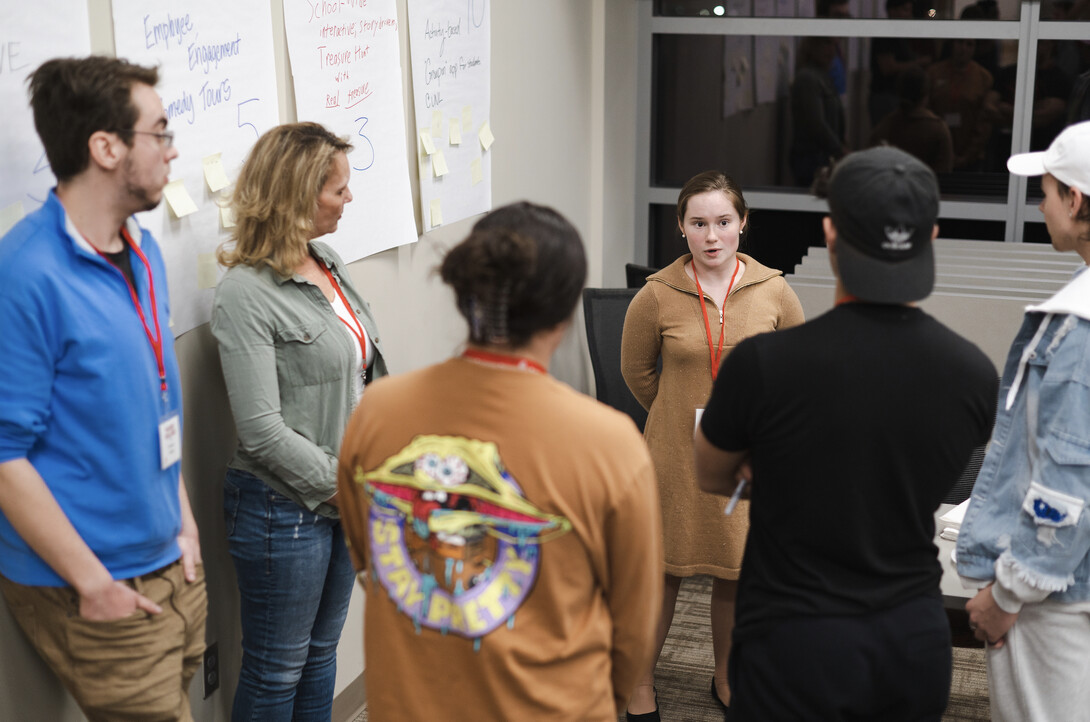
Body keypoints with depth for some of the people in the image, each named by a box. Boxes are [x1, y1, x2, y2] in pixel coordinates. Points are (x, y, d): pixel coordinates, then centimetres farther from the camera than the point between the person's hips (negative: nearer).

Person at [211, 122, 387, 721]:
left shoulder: (328, 264, 6)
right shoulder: (245, 294, -19)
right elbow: (262, 430, -22)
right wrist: (343, 485, -16)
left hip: (344, 494, 8)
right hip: (284, 509, -8)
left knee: (322, 650, 21)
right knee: (277, 671, 8)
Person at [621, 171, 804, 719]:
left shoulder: (773, 292, -5)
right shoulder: (657, 295, -10)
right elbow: (636, 370, 7)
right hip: (677, 455, -1)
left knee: (737, 571, 13)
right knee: (663, 569, 8)